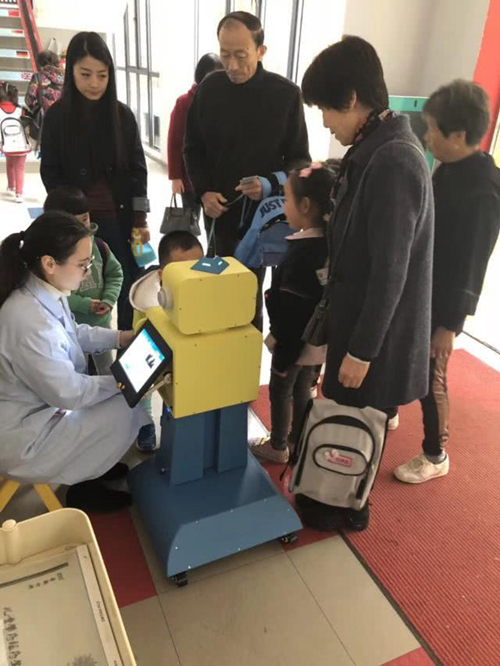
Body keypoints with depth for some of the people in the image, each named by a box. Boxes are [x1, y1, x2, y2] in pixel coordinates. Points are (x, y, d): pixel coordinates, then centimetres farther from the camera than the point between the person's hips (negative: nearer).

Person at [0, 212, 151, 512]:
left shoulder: (45, 291, -8)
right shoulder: (29, 322, -38)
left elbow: (73, 334, 13)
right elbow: (70, 393, -27)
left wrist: (120, 337, 2)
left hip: (44, 397, 9)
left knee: (118, 396, 12)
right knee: (124, 411, -8)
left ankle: (88, 465, 31)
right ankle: (84, 488, 16)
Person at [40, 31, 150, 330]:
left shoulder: (122, 114, 1)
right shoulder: (57, 115, -2)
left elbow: (137, 169, 3)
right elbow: (50, 173, 2)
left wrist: (141, 219, -2)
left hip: (120, 219, 1)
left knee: (129, 289, 5)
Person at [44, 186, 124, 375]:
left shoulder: (98, 244, -4)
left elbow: (115, 273, 4)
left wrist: (109, 300, -11)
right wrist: (84, 304, -24)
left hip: (101, 320, 4)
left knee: (108, 369, 23)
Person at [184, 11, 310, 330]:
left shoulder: (286, 93, -8)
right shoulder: (210, 88, 0)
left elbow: (299, 159, -3)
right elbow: (193, 148, 8)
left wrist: (271, 184, -22)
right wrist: (204, 191, -8)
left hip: (263, 212, -3)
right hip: (218, 210, 3)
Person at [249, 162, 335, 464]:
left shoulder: (301, 254, -27)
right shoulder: (331, 243, -3)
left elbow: (292, 315, -24)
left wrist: (282, 358, -16)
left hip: (296, 343, -8)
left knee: (281, 391, 13)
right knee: (303, 391, 22)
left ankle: (278, 446, 31)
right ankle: (297, 442, 39)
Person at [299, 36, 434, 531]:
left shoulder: (393, 162, -25)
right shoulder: (374, 149, 5)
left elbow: (390, 272, -24)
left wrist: (362, 349, -19)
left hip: (379, 332, -9)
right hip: (359, 315, 9)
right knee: (348, 417, 23)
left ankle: (348, 507, 35)